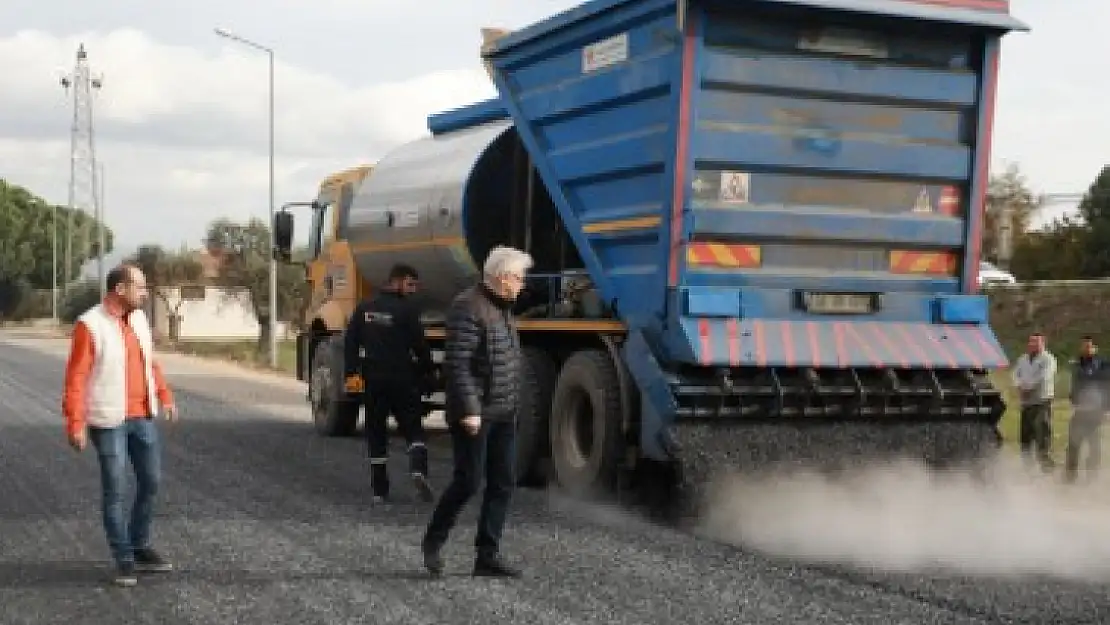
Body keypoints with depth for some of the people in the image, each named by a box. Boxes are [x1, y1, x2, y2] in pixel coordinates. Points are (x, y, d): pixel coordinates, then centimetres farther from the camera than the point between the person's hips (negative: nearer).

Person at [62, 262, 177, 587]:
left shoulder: (138, 319, 8)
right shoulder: (90, 325, -13)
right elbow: (76, 377, -15)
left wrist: (164, 396, 15)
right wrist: (76, 423, -19)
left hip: (143, 417, 7)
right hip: (109, 421, -7)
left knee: (151, 481, 10)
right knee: (115, 489, 0)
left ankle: (139, 548, 25)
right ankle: (124, 559, 8)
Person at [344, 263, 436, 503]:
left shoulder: (364, 308, 7)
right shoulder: (406, 310, -9)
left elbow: (351, 341, 7)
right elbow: (419, 345, -8)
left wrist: (351, 371, 10)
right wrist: (428, 371, 4)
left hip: (373, 379, 4)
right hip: (401, 379, -4)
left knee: (376, 433, 10)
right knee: (413, 428, 5)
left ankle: (379, 489, 10)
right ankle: (418, 469, -21)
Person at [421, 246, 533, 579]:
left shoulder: (502, 308, 15)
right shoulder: (469, 308, -16)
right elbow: (457, 363, -21)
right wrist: (469, 409, -24)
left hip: (503, 413, 9)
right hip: (476, 414, -9)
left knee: (502, 484, 7)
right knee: (468, 482, -3)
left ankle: (488, 555, 13)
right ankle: (432, 542, 16)